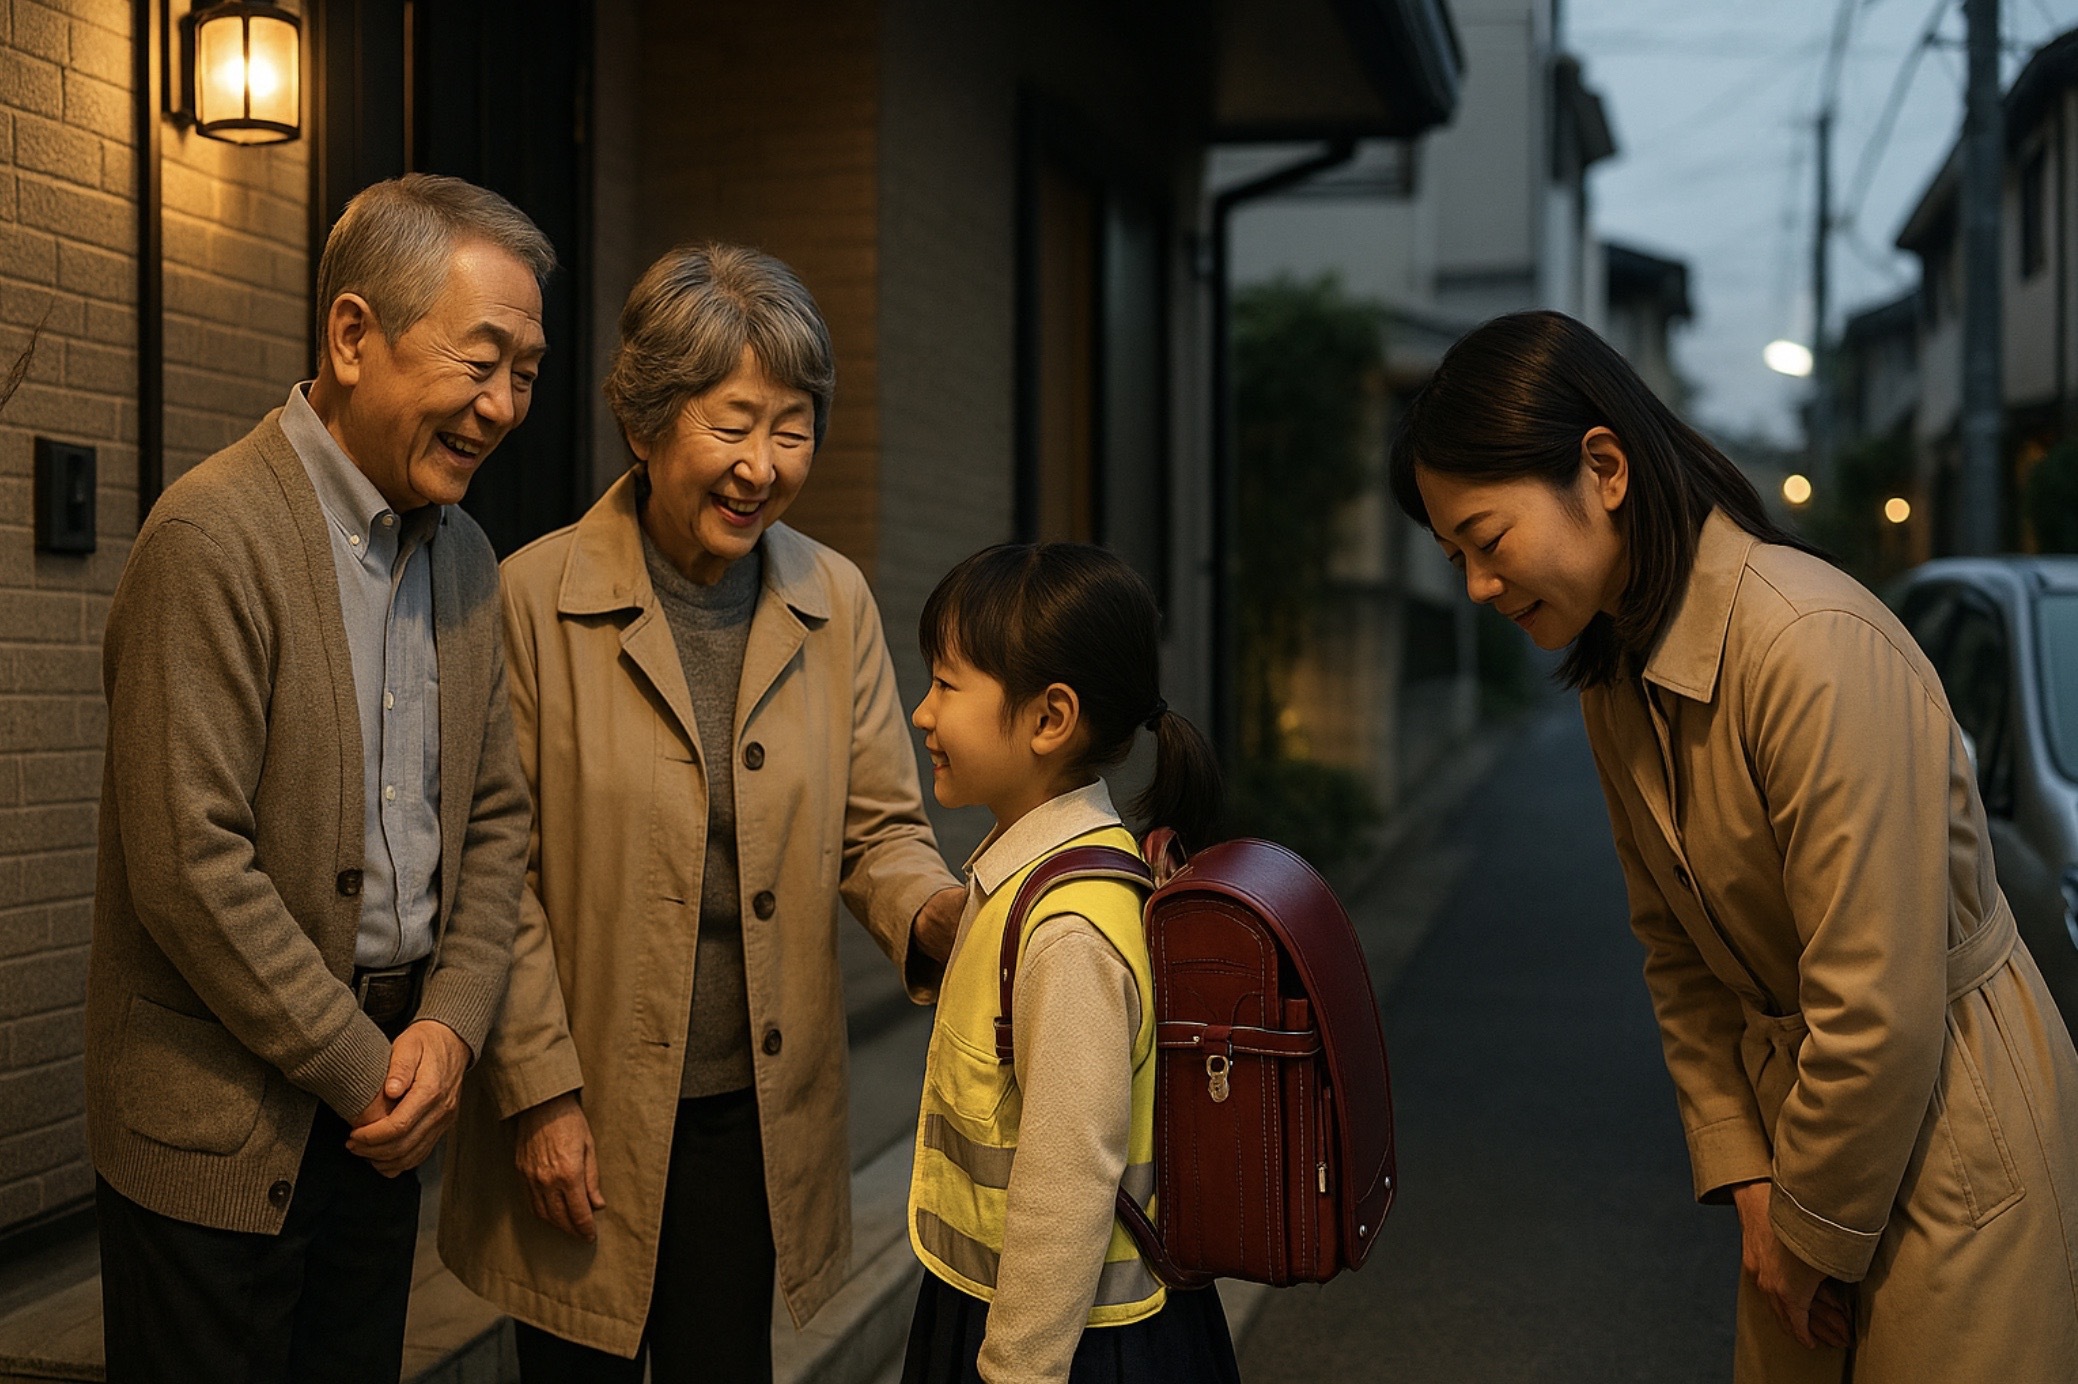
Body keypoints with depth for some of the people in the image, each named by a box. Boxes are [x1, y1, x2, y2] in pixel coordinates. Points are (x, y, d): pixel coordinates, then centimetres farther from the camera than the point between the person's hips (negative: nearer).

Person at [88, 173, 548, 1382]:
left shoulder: (467, 556, 8)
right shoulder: (214, 537, -17)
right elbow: (189, 865, -20)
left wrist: (451, 1026, -4)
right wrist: (363, 1070, -13)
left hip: (382, 1106, 7)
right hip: (221, 1124, -7)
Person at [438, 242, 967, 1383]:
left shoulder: (834, 601, 2)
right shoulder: (533, 597, -10)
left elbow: (877, 829, 5)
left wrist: (938, 911, -17)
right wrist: (541, 1093, -10)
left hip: (759, 1115, 3)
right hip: (585, 1119, -3)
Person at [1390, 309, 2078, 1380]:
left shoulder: (1816, 648, -28)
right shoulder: (1615, 678, 1)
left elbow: (1880, 1014, -26)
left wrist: (1817, 1236, -14)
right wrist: (1745, 1175, 0)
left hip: (1949, 1125, -7)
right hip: (1798, 1102, 8)